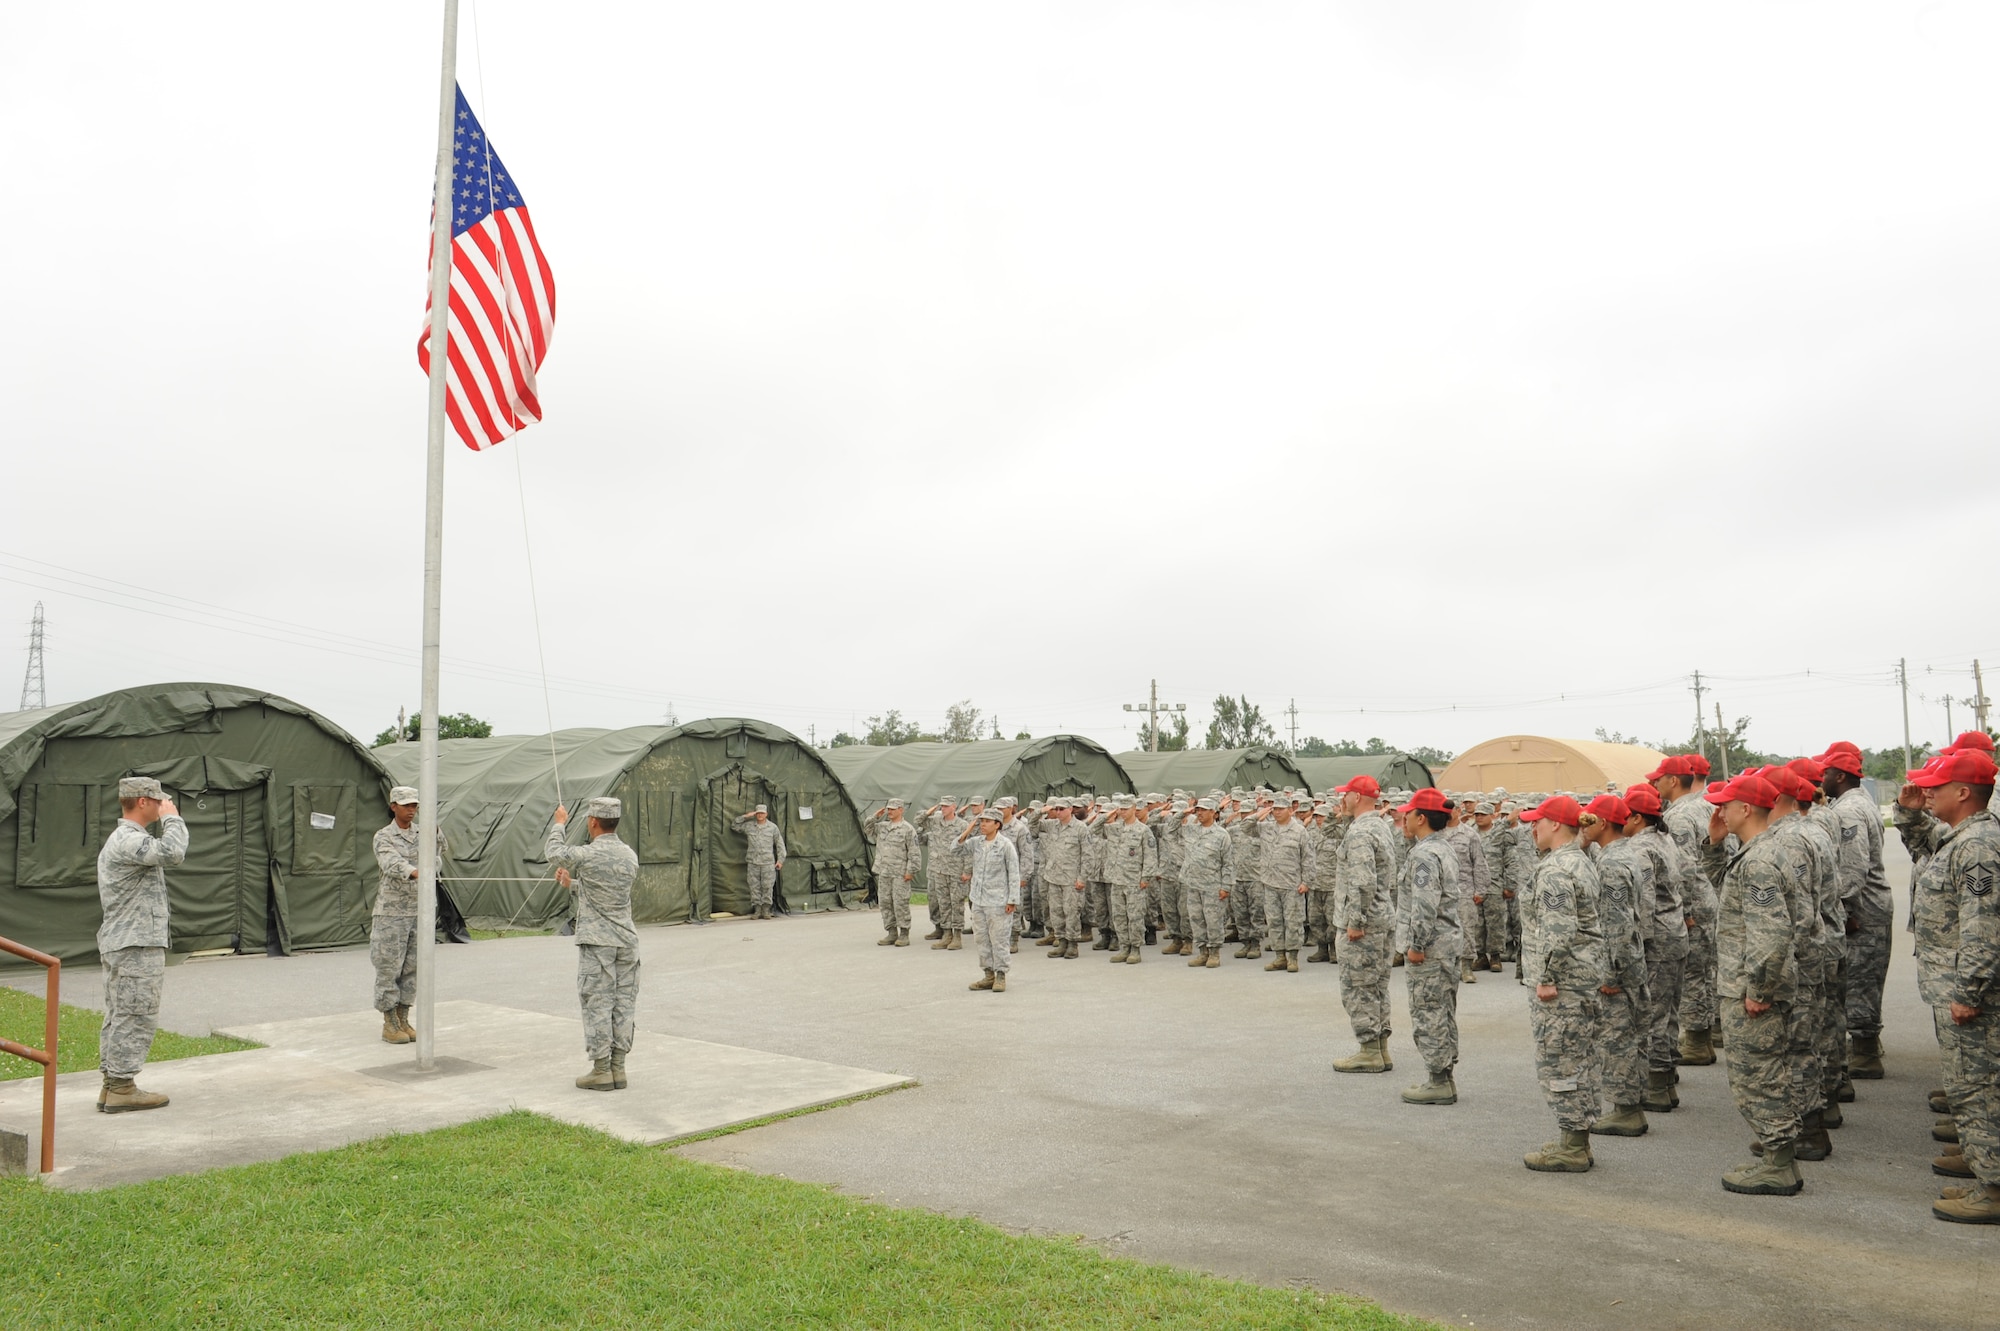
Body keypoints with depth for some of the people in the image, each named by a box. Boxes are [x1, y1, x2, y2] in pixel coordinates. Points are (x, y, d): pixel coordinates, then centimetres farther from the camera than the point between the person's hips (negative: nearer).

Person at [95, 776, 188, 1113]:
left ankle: (112, 1085, 18)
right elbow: (171, 852, -32)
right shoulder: (130, 840, -16)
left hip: (121, 943, 11)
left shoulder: (121, 839, 19)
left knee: (119, 1017, 13)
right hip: (137, 946, -11)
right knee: (135, 1017, -6)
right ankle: (121, 1088, -3)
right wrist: (172, 818, -19)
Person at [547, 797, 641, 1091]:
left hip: (597, 942, -6)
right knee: (623, 1004, 8)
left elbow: (553, 853, 6)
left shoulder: (585, 855, -14)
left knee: (597, 1005, 0)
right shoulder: (630, 855, 6)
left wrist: (559, 824, 22)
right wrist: (572, 884, 32)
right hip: (626, 941, 6)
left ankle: (601, 1071, 3)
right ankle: (618, 1067, 13)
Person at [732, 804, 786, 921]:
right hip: (752, 862, 1)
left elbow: (780, 844, 9)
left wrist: (780, 860, 4)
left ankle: (766, 910, 2)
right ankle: (757, 910, 5)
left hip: (768, 862, -1)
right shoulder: (748, 826, 8)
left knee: (767, 886, -3)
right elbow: (734, 826, 11)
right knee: (754, 886, 1)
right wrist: (745, 816, 0)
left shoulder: (772, 827, 5)